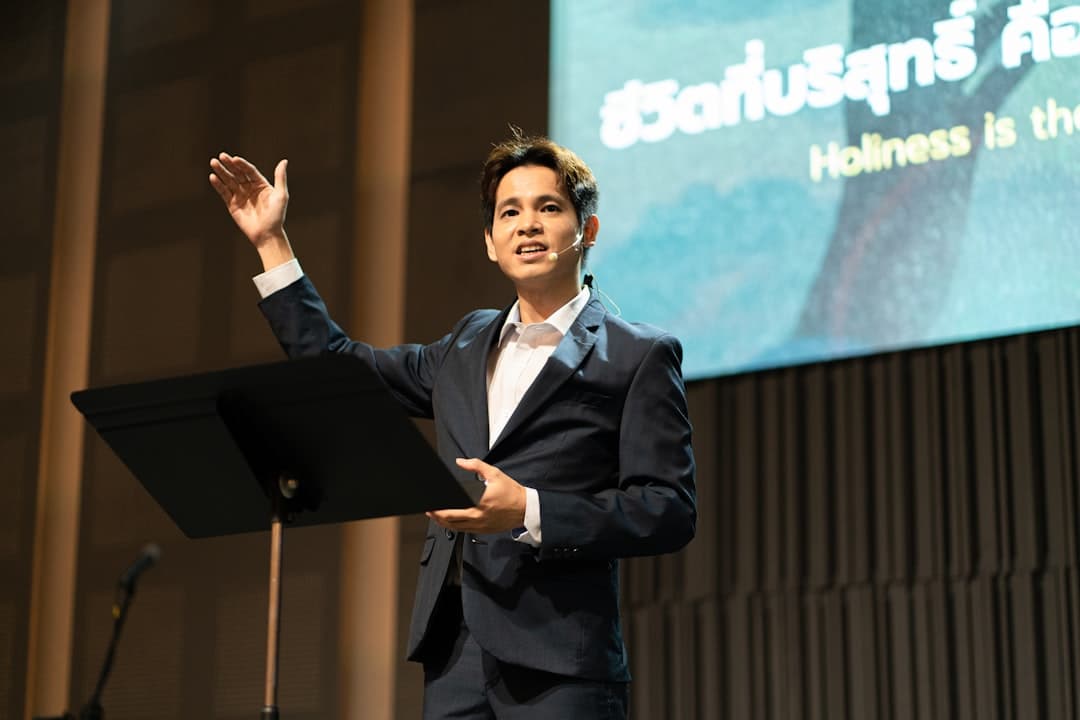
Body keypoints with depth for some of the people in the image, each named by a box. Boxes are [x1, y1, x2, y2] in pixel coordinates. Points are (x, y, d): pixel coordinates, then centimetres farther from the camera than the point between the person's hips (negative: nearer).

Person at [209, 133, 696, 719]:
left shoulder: (639, 357, 2)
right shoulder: (469, 346, 21)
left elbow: (671, 511, -6)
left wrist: (529, 512, -17)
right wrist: (271, 241, 26)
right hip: (455, 653, 5)